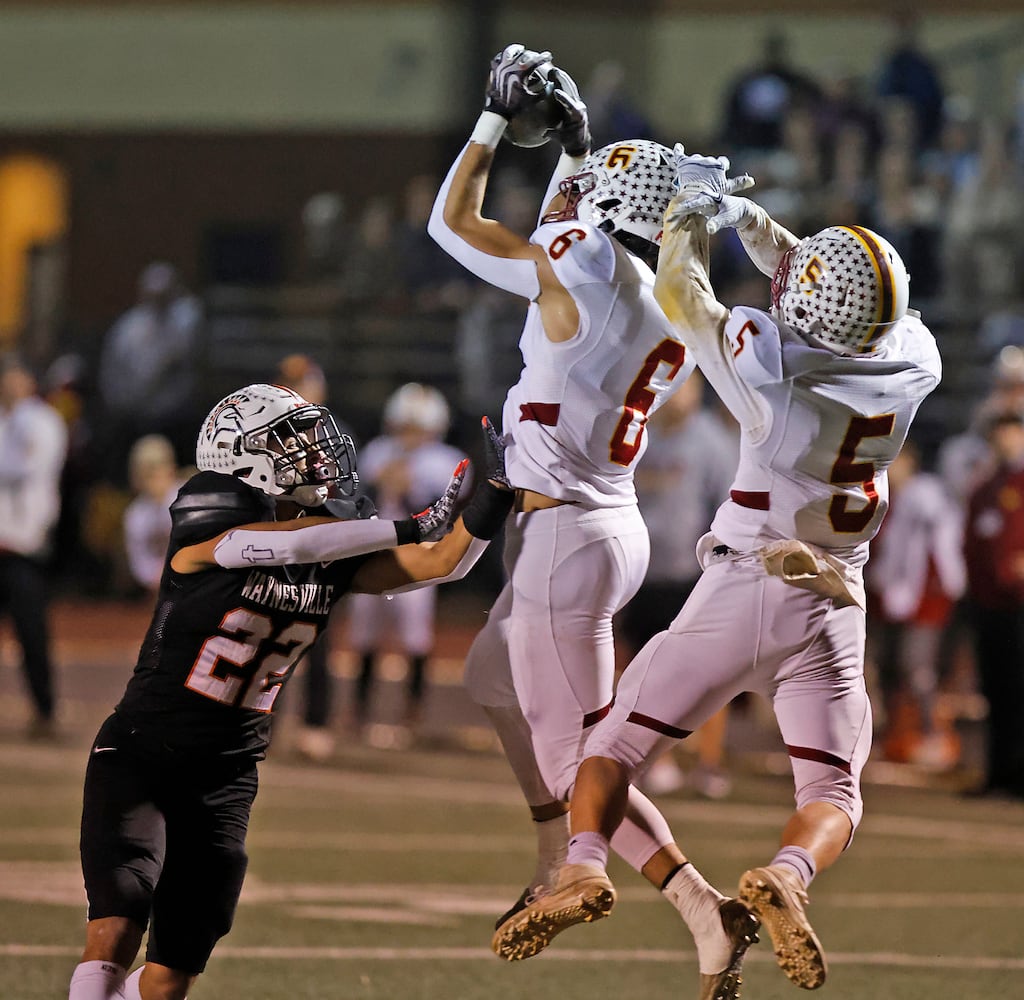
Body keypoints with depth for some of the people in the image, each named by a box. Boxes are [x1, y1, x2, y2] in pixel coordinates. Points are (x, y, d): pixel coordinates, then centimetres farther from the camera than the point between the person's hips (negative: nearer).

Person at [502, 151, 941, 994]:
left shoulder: (770, 364, -16)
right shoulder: (910, 366, -5)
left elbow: (680, 292, 2)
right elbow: (839, 308, 15)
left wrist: (694, 209, 19)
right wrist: (745, 215, 22)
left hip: (740, 592, -2)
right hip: (831, 610, 2)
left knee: (619, 742, 8)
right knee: (833, 795, 7)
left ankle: (585, 862, -17)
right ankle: (787, 875, -24)